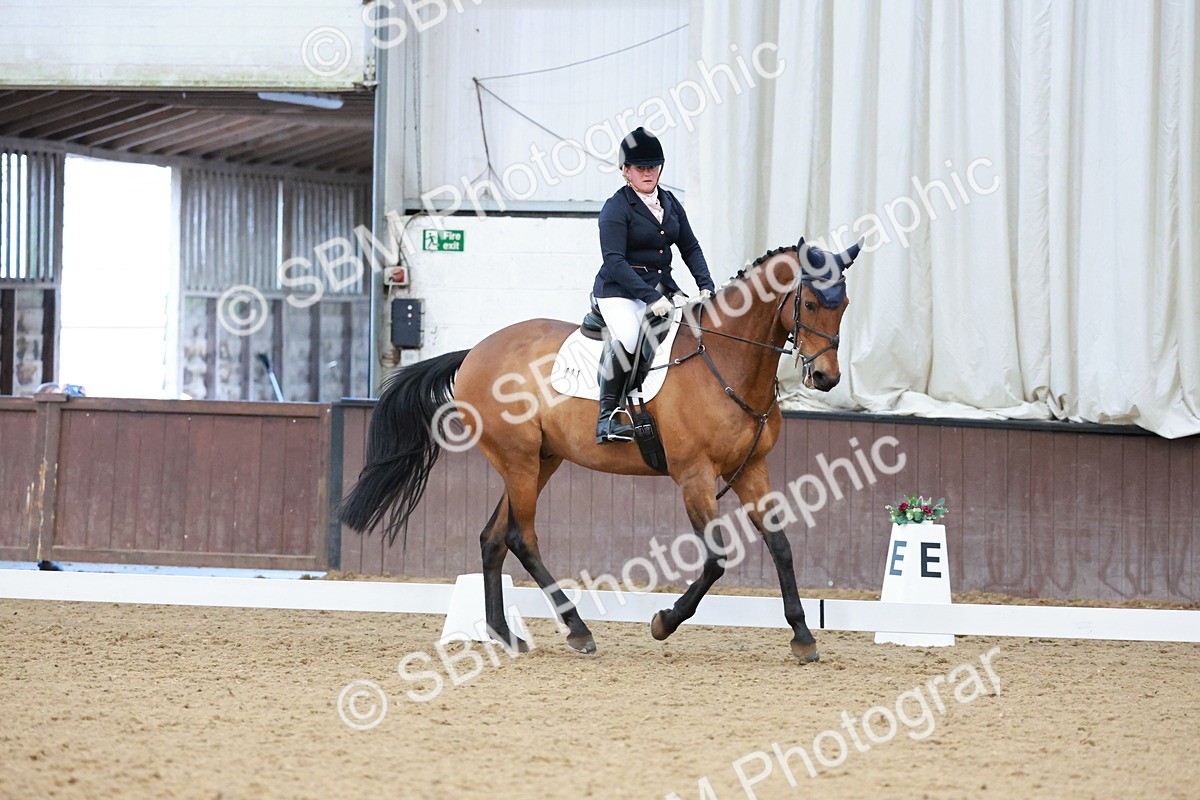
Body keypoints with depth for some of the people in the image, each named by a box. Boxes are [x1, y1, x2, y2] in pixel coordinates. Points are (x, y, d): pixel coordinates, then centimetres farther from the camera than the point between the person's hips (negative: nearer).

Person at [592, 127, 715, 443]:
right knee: (626, 340, -33)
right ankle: (608, 415, -25)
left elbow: (690, 248, 16)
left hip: (661, 288, 7)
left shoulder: (670, 203, 12)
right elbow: (615, 262, -19)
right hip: (619, 291, -7)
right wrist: (651, 298, -26)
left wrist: (706, 287, -1)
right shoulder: (615, 209, -10)